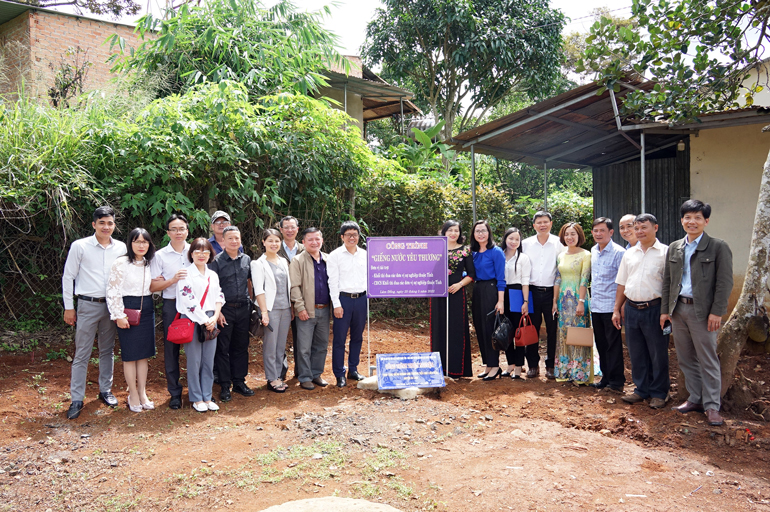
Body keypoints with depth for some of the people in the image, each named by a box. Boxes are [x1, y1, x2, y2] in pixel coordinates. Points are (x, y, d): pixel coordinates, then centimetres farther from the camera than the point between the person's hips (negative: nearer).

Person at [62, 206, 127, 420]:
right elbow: (68, 277, 0)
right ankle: (77, 399, 7)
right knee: (82, 353, 0)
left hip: (112, 306, 3)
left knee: (107, 350, 13)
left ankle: (105, 390, 27)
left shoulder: (121, 248, 3)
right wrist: (69, 307, -1)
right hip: (88, 305, -3)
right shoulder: (80, 246, -4)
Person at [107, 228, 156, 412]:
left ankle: (143, 393, 18)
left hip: (147, 310, 5)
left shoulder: (150, 264, 10)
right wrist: (118, 316, -14)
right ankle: (133, 395, 12)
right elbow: (113, 291, -11)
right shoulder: (121, 263, -8)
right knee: (130, 355, 1)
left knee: (144, 353, 9)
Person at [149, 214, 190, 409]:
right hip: (172, 305, -1)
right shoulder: (160, 256, 3)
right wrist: (172, 280, -14)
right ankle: (175, 393, 16)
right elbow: (153, 287, 0)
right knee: (171, 349, 4)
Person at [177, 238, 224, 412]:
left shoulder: (213, 275, 14)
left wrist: (215, 317, -5)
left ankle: (207, 397, 17)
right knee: (194, 361, 0)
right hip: (192, 320, -5)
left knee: (209, 360, 7)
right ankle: (196, 399, 11)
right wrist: (204, 320, -12)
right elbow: (189, 301, -12)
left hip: (210, 321, 5)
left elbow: (219, 297, 11)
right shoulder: (186, 274, -5)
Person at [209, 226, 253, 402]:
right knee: (223, 348, 2)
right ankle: (224, 386, 11)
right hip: (225, 309, -4)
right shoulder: (217, 261, -5)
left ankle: (239, 382, 22)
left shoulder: (246, 259, 8)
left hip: (243, 308, 4)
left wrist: (250, 302, 11)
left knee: (241, 346, 10)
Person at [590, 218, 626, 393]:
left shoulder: (618, 252, -10)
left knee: (613, 345, 0)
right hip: (595, 305, 7)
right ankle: (606, 377, 24)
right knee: (601, 344, 13)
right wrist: (590, 299, 14)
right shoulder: (593, 251, 11)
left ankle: (617, 381, 8)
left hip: (611, 306, -7)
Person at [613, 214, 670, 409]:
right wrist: (617, 309, 14)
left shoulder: (665, 252, -3)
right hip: (631, 309, 5)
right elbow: (622, 283, 16)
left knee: (658, 354, 4)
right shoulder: (629, 254, 13)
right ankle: (641, 390, 26)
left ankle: (659, 393, 17)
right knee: (636, 354, 13)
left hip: (654, 309, -5)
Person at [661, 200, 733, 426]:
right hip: (678, 309, 5)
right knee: (686, 359, 12)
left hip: (702, 311, -5)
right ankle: (695, 399, 24)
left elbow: (725, 282, -7)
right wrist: (665, 309, 8)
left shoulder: (718, 247, -4)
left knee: (708, 360, 1)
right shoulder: (674, 248, 11)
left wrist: (717, 312, -14)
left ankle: (712, 406, 10)